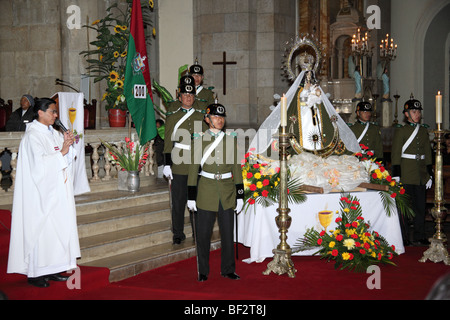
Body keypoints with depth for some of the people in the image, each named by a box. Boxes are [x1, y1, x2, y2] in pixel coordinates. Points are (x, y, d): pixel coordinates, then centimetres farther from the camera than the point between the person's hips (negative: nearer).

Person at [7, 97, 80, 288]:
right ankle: (34, 274, 1)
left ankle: (50, 270, 16)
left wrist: (68, 145, -4)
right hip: (41, 192, -8)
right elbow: (40, 163, -20)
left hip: (56, 191, 9)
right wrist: (61, 152, -19)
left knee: (57, 227, 8)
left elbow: (66, 159, 14)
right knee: (40, 229, -6)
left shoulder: (54, 134, 13)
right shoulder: (32, 136, -12)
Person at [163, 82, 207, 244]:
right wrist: (167, 165, -3)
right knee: (178, 201, 2)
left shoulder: (201, 116, 10)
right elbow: (168, 142, 3)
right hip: (179, 167, -1)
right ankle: (178, 234, 11)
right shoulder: (172, 117, 5)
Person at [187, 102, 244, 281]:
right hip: (206, 191, -2)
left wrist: (240, 195, 4)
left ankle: (228, 270, 18)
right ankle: (203, 272, 15)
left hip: (227, 192, 2)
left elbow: (237, 168, 8)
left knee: (227, 232, 6)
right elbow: (194, 168, 0)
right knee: (203, 233, 2)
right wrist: (191, 197, -3)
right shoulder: (199, 140, 0)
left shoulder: (231, 140, 6)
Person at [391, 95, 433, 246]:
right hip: (406, 175, -5)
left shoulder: (424, 131, 13)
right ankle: (404, 237, 7)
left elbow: (428, 154, 15)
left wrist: (429, 175, 11)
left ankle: (419, 237, 15)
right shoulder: (400, 131, -2)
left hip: (421, 175, 5)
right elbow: (396, 155, -6)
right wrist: (396, 176, -12)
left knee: (420, 206, 7)